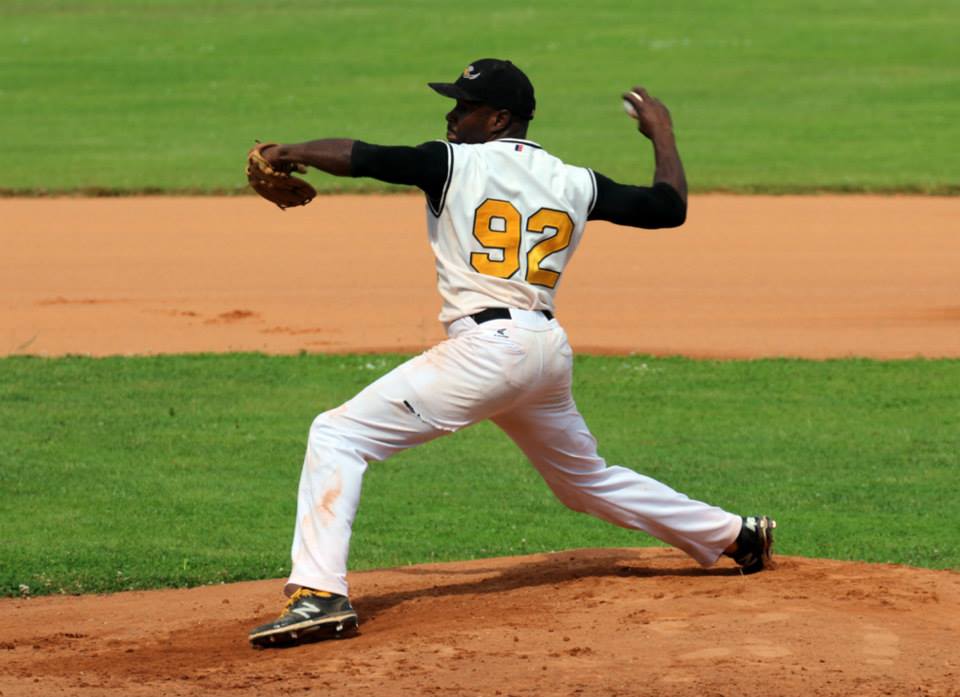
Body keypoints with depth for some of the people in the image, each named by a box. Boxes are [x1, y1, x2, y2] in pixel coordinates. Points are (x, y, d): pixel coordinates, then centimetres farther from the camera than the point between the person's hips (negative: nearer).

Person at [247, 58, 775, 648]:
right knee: (587, 478, 31)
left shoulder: (456, 163, -2)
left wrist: (292, 153, 6)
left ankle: (320, 594, -23)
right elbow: (670, 207, 19)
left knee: (338, 435, -8)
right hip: (551, 351, 8)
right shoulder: (575, 183, 13)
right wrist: (662, 134, 34)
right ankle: (736, 536, 38)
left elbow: (359, 156, -9)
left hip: (486, 346, -7)